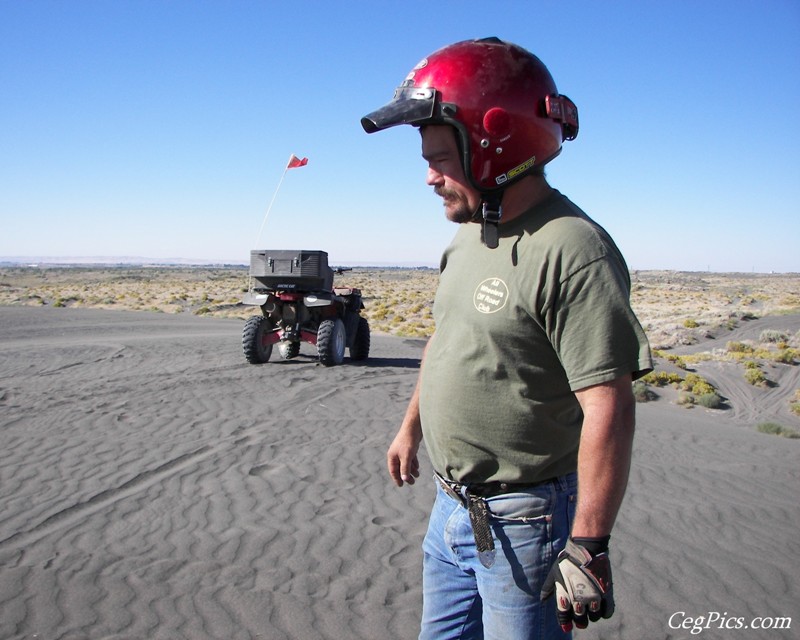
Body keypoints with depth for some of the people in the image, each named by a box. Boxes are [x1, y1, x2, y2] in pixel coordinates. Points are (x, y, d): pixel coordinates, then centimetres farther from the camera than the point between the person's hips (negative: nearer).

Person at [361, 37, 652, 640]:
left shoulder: (571, 250, -24)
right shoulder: (470, 234, 6)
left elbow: (608, 410, -25)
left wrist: (588, 546, -23)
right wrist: (411, 428, 26)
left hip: (522, 521, -8)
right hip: (451, 506, 9)